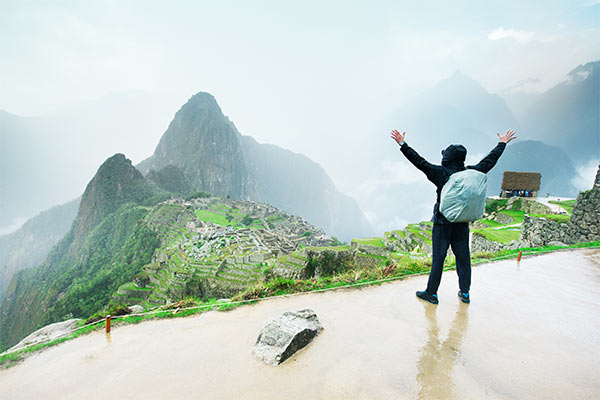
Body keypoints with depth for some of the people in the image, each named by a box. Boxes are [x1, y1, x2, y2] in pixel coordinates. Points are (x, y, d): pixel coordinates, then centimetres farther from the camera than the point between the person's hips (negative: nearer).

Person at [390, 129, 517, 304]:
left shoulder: (441, 173, -15)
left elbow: (420, 162, -19)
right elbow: (490, 160, 16)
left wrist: (402, 144, -17)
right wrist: (502, 143, 32)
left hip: (443, 222, -5)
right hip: (462, 223, 5)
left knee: (438, 257, 1)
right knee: (463, 256, 15)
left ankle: (431, 293, 11)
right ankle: (465, 292, 28)